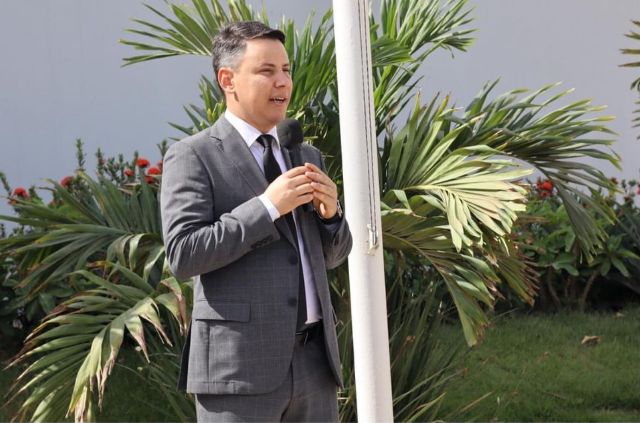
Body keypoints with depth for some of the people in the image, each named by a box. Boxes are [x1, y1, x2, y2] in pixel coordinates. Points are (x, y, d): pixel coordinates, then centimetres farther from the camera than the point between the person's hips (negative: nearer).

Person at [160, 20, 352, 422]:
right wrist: (267, 207, -18)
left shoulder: (306, 156, 16)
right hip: (240, 365, -6)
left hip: (313, 362, 7)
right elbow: (183, 254, -15)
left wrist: (330, 210, -2)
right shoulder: (193, 157, -4)